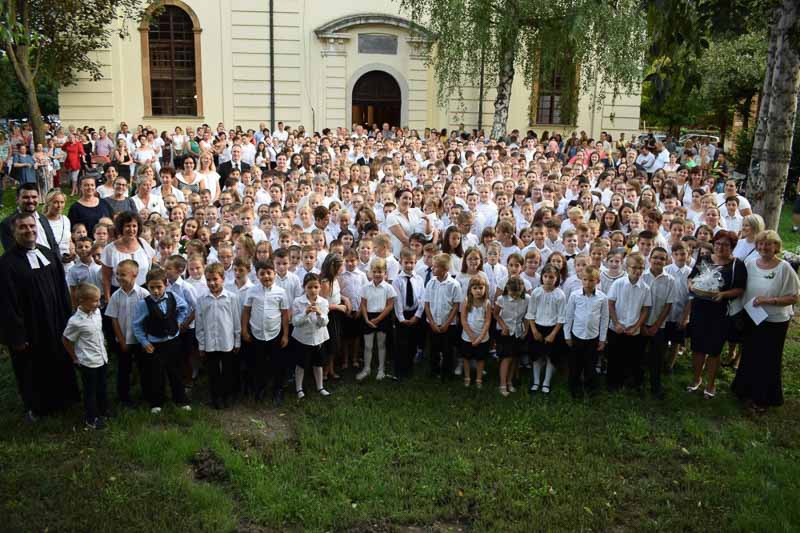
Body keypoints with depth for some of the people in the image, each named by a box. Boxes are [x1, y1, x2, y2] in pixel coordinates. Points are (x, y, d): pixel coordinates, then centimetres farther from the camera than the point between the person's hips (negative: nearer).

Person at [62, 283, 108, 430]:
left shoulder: (97, 312, -6)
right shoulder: (75, 321, -25)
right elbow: (66, 340, -10)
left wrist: (103, 344, 11)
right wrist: (75, 358, -1)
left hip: (102, 358, 6)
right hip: (88, 362, -6)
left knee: (102, 387, 23)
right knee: (90, 391, 11)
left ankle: (103, 411, 43)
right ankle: (91, 419, 27)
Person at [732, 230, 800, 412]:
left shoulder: (784, 268, -13)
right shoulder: (750, 264, -1)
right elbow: (742, 290, 7)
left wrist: (769, 300, -23)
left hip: (775, 322, -4)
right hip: (752, 319, 4)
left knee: (768, 361, 8)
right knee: (749, 357, 15)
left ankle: (764, 399, 25)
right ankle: (747, 391, 34)